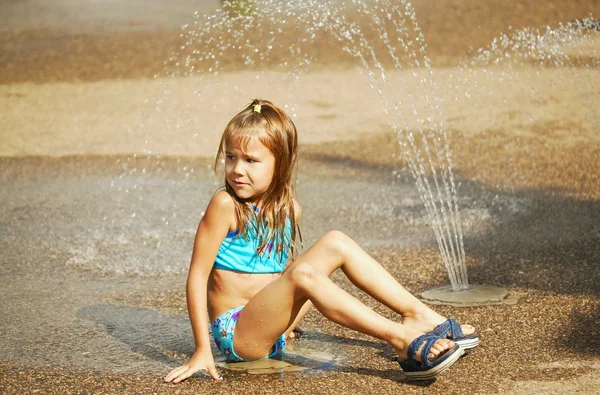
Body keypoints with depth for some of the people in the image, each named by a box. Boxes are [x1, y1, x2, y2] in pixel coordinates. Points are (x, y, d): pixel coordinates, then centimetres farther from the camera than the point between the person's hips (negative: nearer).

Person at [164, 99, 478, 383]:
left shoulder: (287, 209, 4)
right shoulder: (225, 205, -15)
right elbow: (197, 276, -17)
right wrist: (202, 351, -21)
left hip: (272, 329, 7)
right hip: (237, 333, -7)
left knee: (336, 244, -2)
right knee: (303, 273, -31)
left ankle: (418, 315, -7)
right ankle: (403, 341, -33)